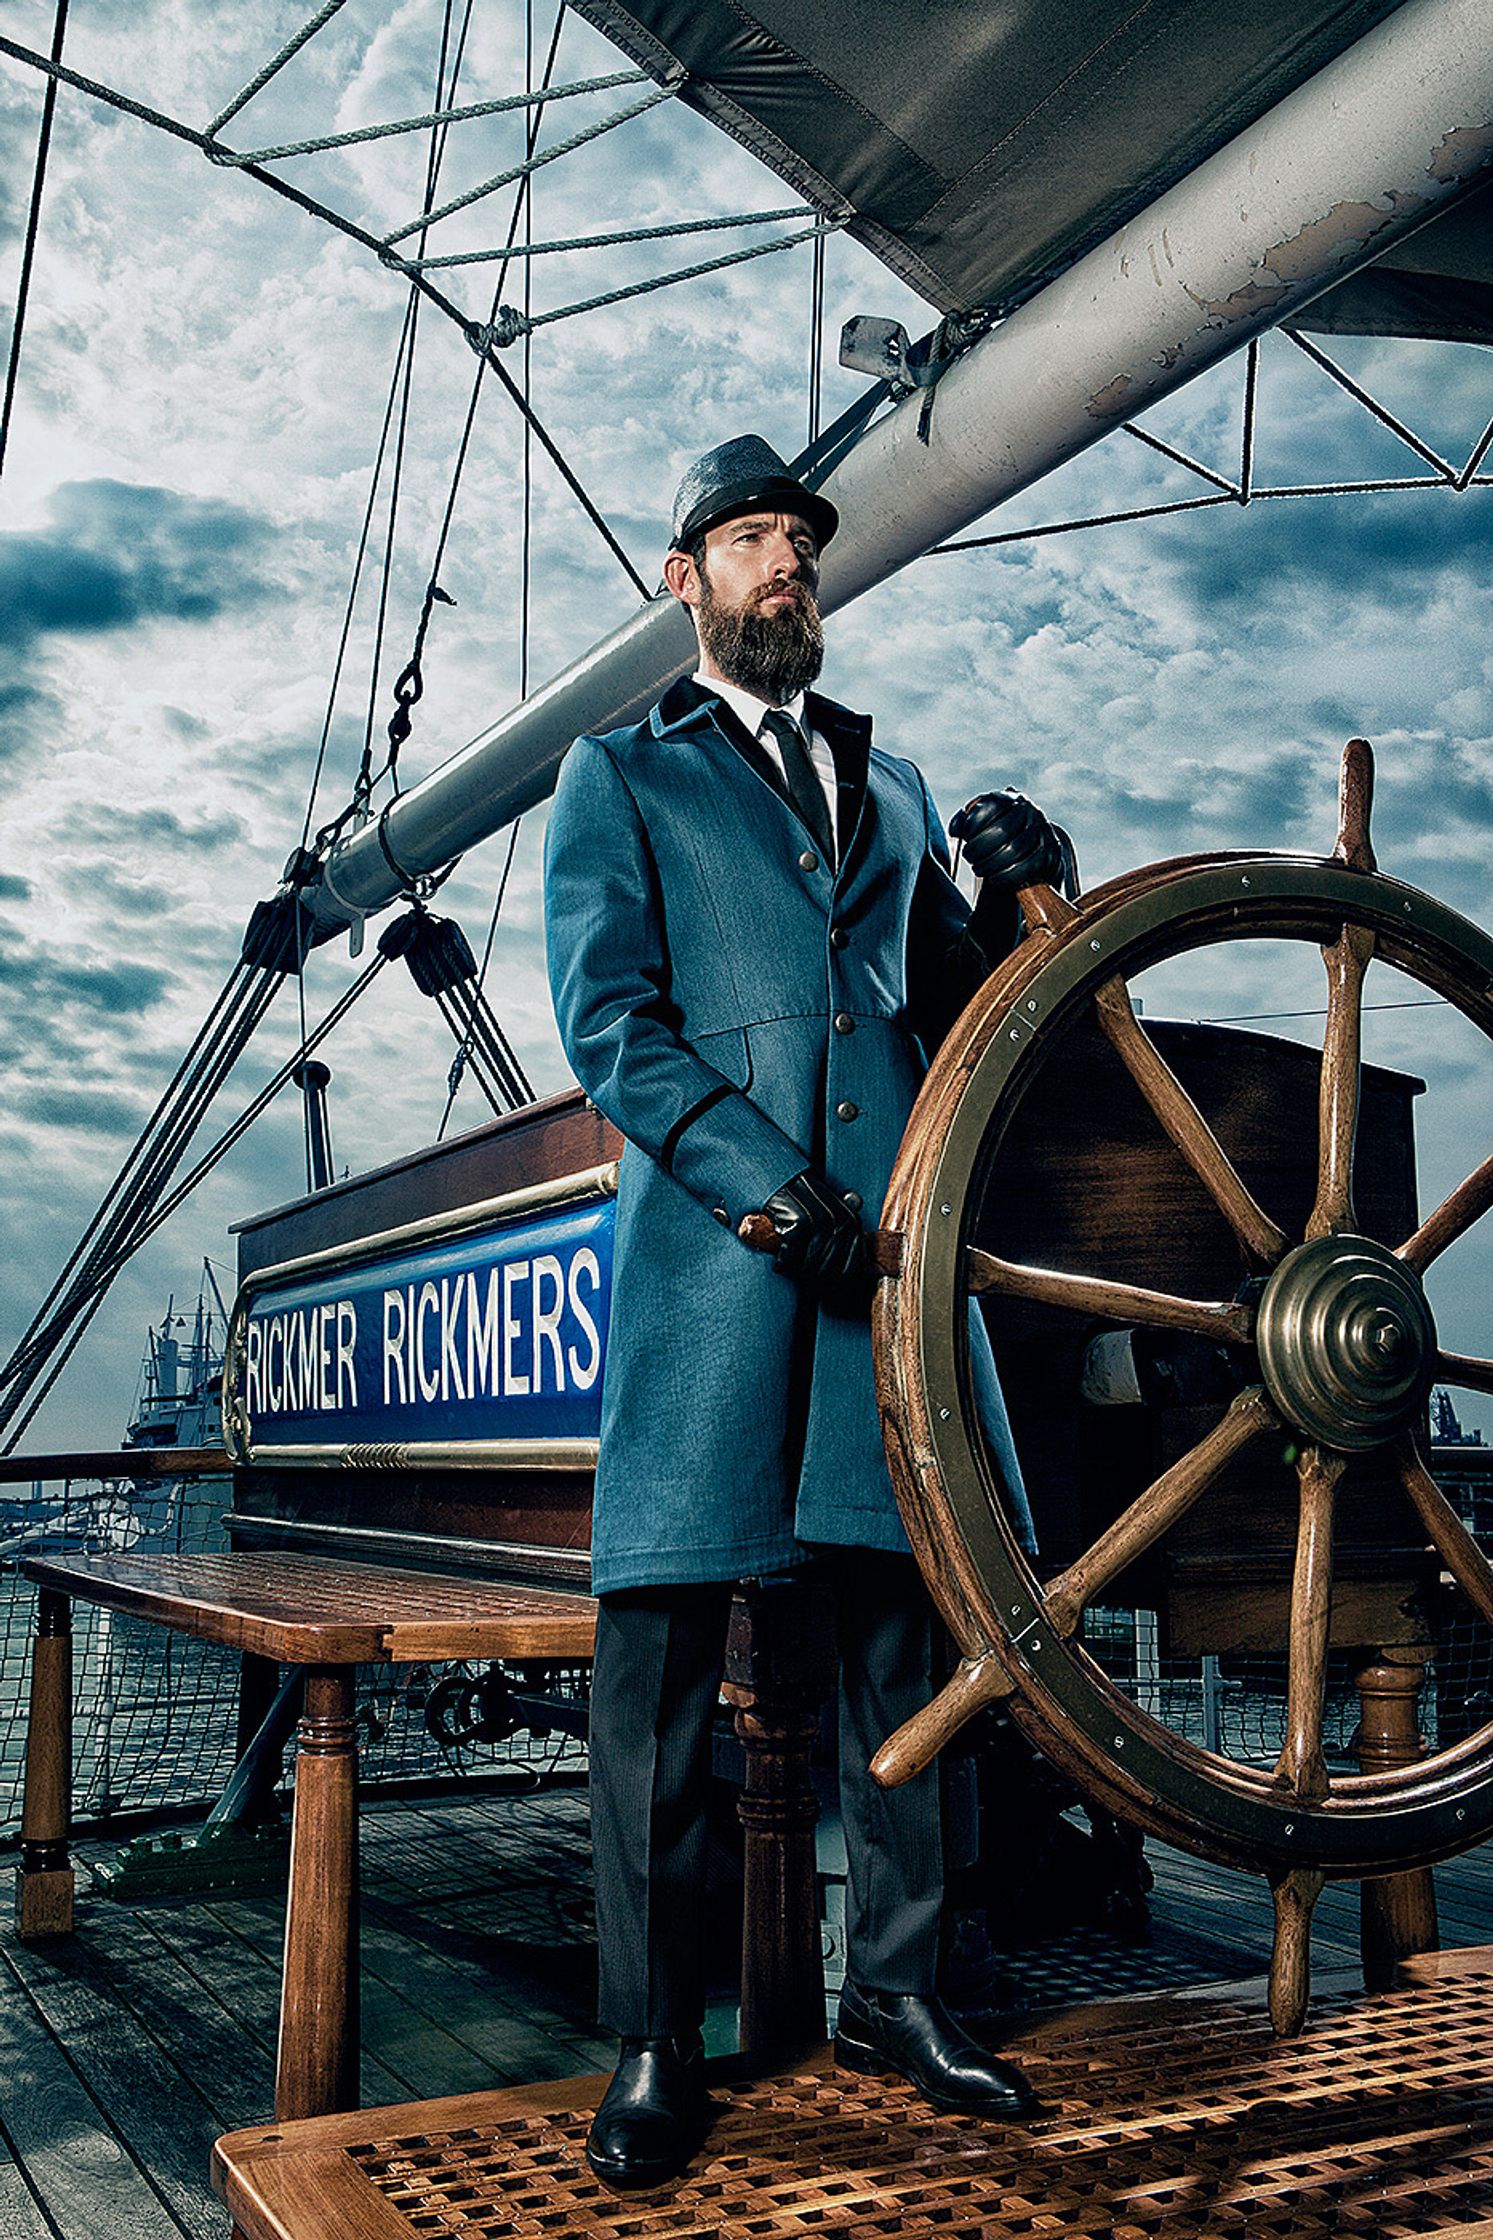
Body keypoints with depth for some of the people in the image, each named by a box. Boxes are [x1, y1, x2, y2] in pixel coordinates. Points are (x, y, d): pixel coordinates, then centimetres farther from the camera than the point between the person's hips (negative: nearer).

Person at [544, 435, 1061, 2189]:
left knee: (903, 1614, 7)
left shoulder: (890, 784, 25)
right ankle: (654, 2045, 9)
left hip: (892, 1231, 5)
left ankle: (892, 1992, 21)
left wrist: (1001, 899, 2)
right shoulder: (619, 772, 11)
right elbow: (606, 1020, -2)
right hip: (711, 1237, -4)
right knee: (665, 1632, -3)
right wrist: (771, 1190, -14)